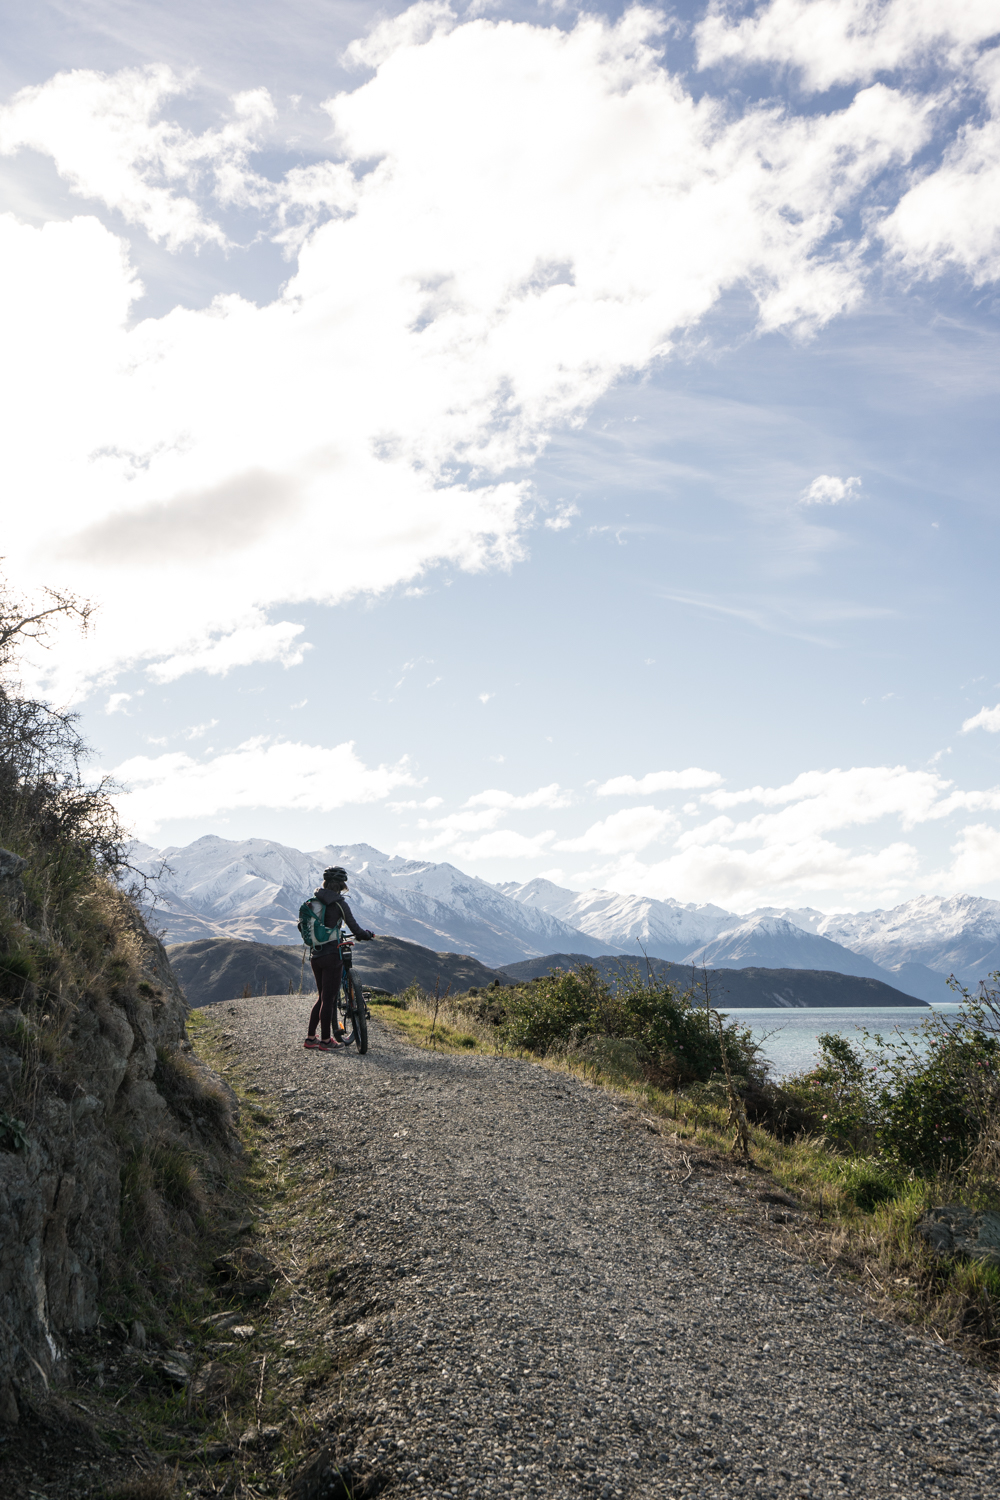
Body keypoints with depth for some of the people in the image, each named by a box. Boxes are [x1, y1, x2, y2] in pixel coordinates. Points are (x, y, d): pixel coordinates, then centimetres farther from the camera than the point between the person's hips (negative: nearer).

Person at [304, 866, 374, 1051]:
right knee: (329, 999, 2)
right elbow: (355, 929, -9)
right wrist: (367, 935, 11)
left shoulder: (313, 902, 6)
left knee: (322, 996, 18)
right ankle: (325, 1041, 8)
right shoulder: (339, 904, -12)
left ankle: (311, 1038, 19)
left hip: (315, 956, 6)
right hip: (332, 956, -6)